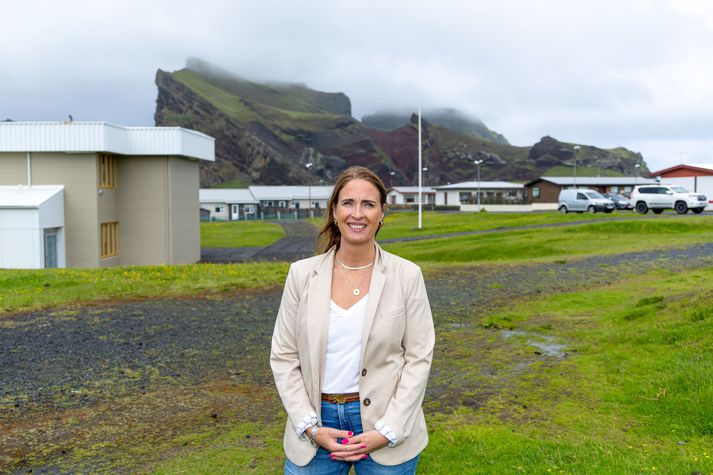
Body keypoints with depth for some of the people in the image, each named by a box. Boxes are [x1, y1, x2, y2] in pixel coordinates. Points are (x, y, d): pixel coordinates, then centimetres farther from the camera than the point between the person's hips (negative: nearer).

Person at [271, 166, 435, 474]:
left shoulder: (407, 276, -5)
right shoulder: (302, 274, -2)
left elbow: (419, 358, -4)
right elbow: (283, 356, 0)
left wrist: (386, 431, -10)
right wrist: (311, 427, -8)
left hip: (386, 429, -1)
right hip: (316, 429, 1)